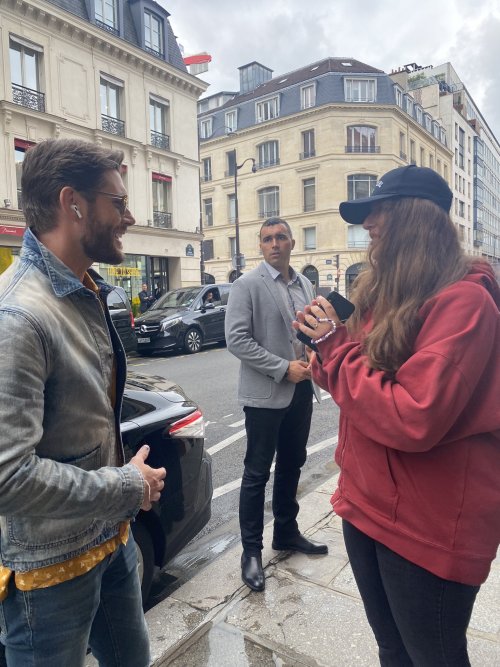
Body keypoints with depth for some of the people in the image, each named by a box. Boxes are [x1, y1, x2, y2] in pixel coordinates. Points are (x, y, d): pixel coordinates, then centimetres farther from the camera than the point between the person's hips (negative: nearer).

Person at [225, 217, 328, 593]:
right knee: (257, 474, 5)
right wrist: (284, 368, -18)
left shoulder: (305, 284, 10)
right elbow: (237, 339, -16)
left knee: (292, 466, 19)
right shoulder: (247, 285, -9)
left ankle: (287, 533, 38)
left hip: (300, 390, 7)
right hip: (265, 393, -6)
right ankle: (252, 551, 21)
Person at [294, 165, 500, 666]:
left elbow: (413, 420, -29)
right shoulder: (387, 296, 7)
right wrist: (329, 343, -6)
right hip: (366, 505, 8)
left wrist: (335, 347, -19)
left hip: (428, 529, -7)